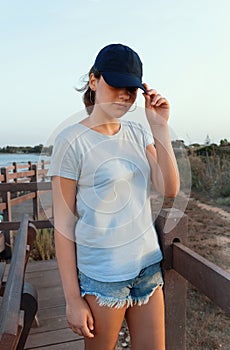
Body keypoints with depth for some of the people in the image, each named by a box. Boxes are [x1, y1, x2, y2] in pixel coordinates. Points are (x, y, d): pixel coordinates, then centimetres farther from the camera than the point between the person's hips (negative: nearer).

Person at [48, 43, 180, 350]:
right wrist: (73, 298, -9)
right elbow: (64, 224, -12)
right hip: (101, 276, -5)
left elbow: (169, 189, -5)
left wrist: (160, 128, -12)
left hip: (148, 265, 6)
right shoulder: (72, 141, -13)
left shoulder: (137, 134, 4)